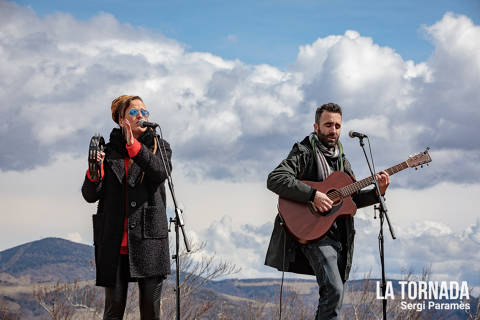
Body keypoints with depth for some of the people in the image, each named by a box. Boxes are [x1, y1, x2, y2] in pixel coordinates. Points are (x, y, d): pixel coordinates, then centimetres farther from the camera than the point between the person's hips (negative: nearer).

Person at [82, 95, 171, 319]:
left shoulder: (159, 147, 12)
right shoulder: (109, 151, 12)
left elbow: (161, 171, -12)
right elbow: (90, 196, 6)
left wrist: (134, 147, -23)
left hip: (149, 239, 0)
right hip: (114, 242, 0)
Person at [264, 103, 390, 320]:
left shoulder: (341, 160, 19)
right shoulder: (304, 152, -5)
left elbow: (353, 198, 20)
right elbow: (274, 179, -19)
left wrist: (377, 193, 1)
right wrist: (313, 195, -25)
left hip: (339, 234, 8)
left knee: (333, 293, 10)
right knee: (334, 289, -22)